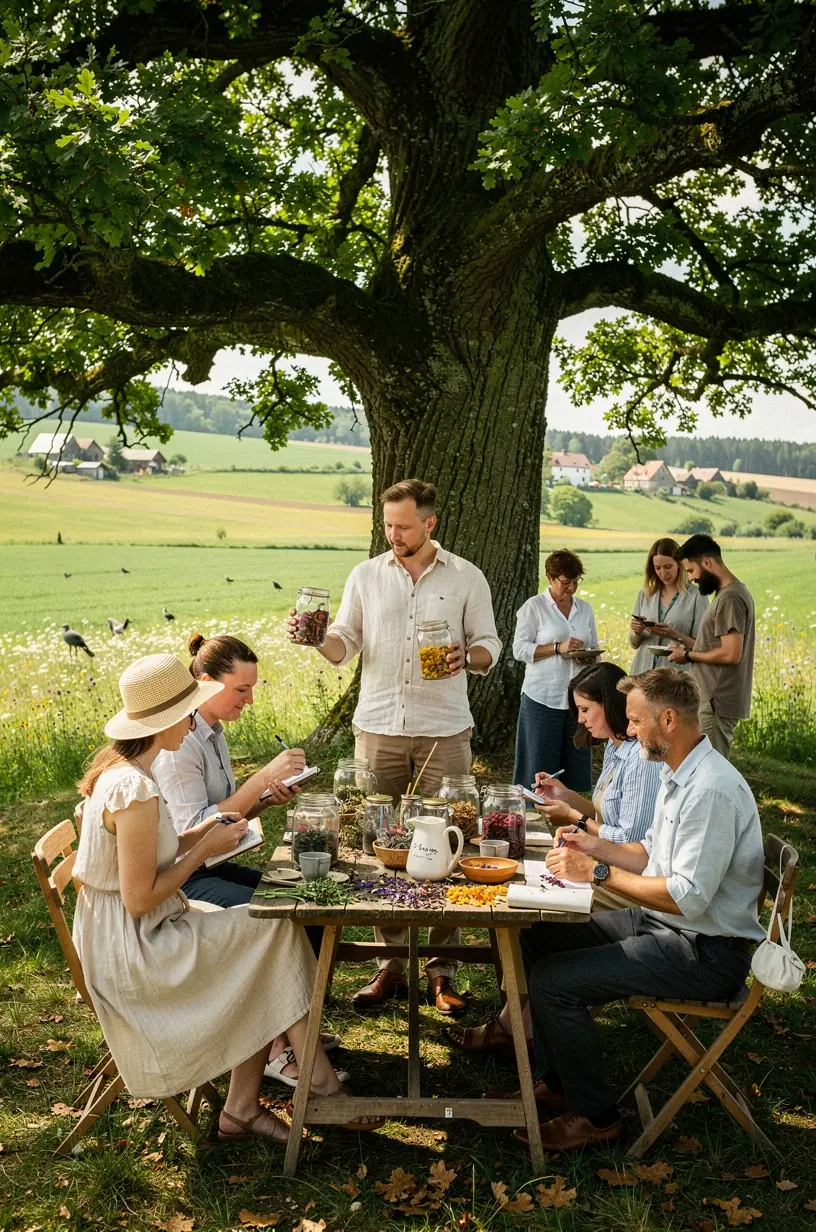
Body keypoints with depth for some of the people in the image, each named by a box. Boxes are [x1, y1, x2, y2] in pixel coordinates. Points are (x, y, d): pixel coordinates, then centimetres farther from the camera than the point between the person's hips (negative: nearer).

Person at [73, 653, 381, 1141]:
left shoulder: (122, 769, 6)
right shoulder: (135, 793, -26)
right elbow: (139, 898, -24)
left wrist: (201, 832, 2)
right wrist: (205, 849, -14)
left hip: (127, 936, 10)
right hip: (132, 948, -10)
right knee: (276, 926, -9)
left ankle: (242, 1107, 7)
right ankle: (324, 1087, 2)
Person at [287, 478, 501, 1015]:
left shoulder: (466, 577, 4)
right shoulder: (366, 575, 9)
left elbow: (489, 645, 5)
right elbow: (344, 645, 7)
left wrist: (466, 657, -16)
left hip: (443, 732, -2)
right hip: (378, 728, 2)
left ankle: (441, 968, 11)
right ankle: (393, 963, 14)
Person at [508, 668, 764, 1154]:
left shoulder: (711, 790, -25)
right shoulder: (677, 775, 8)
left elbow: (688, 898, -28)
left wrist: (598, 872, -21)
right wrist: (597, 846, 2)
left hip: (707, 951, -10)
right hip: (662, 924, 10)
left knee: (553, 980, -17)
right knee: (539, 939, 9)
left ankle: (596, 1117, 2)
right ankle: (559, 1085, 18)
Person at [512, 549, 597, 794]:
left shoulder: (585, 609, 15)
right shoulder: (534, 607, 0)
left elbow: (595, 648, 22)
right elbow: (520, 649, -7)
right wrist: (558, 648, -16)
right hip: (542, 699, -4)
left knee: (575, 766, 3)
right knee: (539, 766, -2)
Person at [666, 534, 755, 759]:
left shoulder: (730, 598, -16)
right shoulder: (730, 592, 15)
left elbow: (731, 654, -23)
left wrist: (689, 655, -11)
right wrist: (678, 637, 10)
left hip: (717, 703, -10)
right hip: (715, 699, 10)